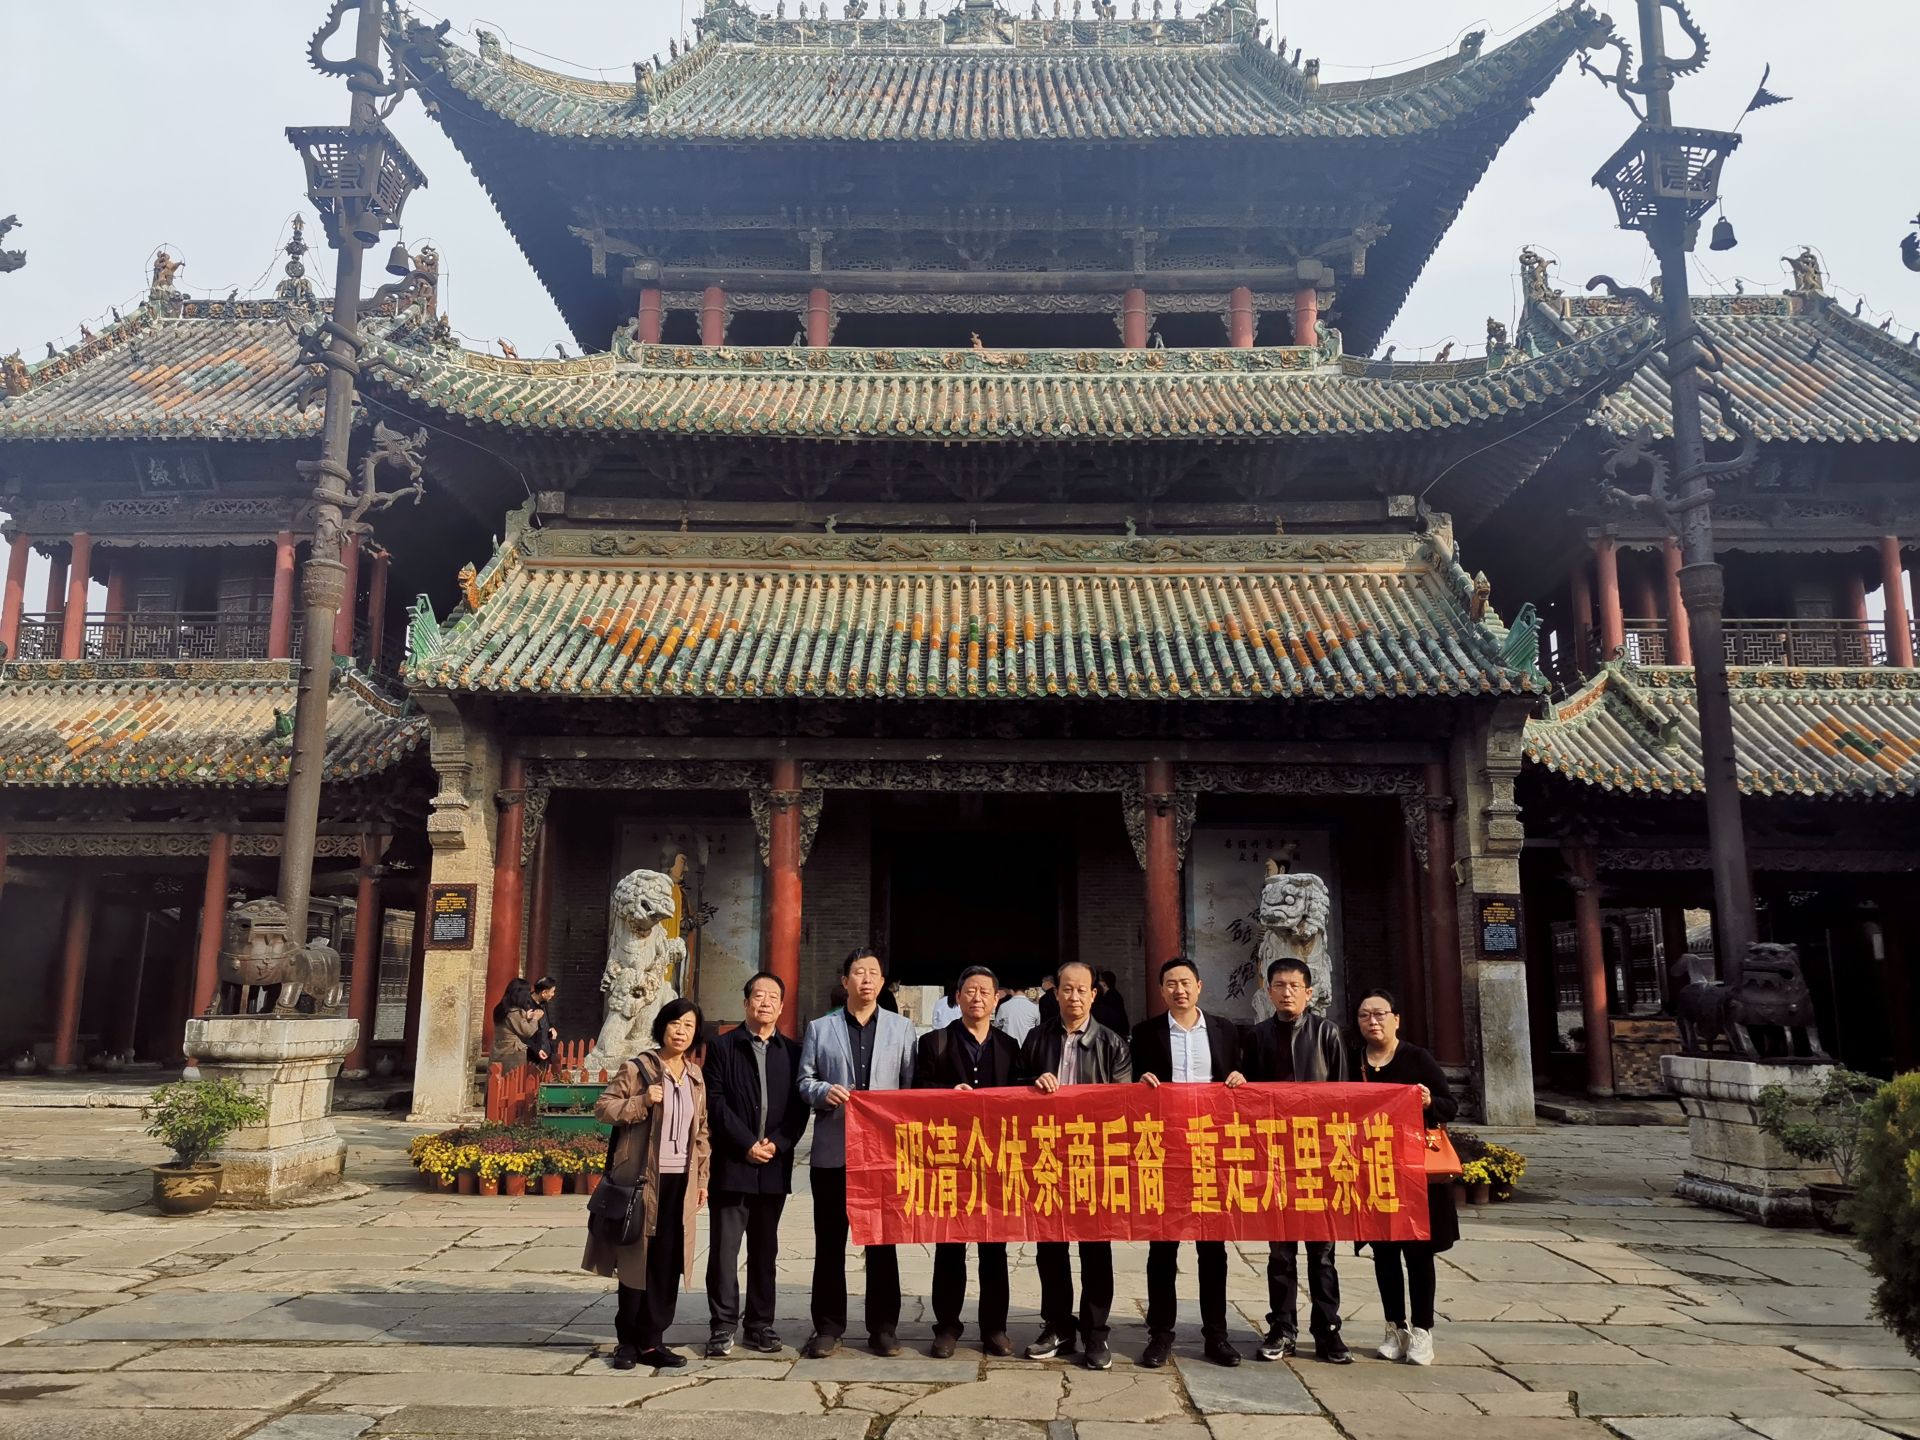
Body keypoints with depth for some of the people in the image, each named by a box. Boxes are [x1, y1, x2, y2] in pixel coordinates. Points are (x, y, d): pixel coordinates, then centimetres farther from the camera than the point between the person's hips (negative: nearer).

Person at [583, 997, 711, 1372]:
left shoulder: (695, 1077, 12)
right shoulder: (637, 1069, -4)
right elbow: (602, 1108, -6)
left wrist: (702, 1178, 13)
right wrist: (642, 1102, -19)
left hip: (680, 1181, 4)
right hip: (643, 1179, -4)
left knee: (668, 1264, 5)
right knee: (637, 1260, 3)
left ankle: (651, 1340, 14)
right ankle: (627, 1340, 16)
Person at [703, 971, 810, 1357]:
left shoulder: (792, 1051, 9)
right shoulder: (723, 1047, 2)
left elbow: (800, 1107, 5)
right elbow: (715, 1103, -5)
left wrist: (777, 1144, -9)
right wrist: (747, 1144, -12)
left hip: (774, 1166, 3)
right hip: (732, 1165, -2)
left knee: (765, 1249, 11)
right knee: (725, 1248, -1)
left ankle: (760, 1324, 19)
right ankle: (722, 1326, 7)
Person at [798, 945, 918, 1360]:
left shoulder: (901, 1028, 10)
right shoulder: (820, 1028, 10)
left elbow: (912, 1085, 7)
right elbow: (804, 1081, 8)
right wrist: (824, 1091, -13)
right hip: (833, 1151, 0)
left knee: (882, 1242, 7)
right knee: (829, 1242, 6)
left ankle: (883, 1327, 17)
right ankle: (828, 1327, 16)